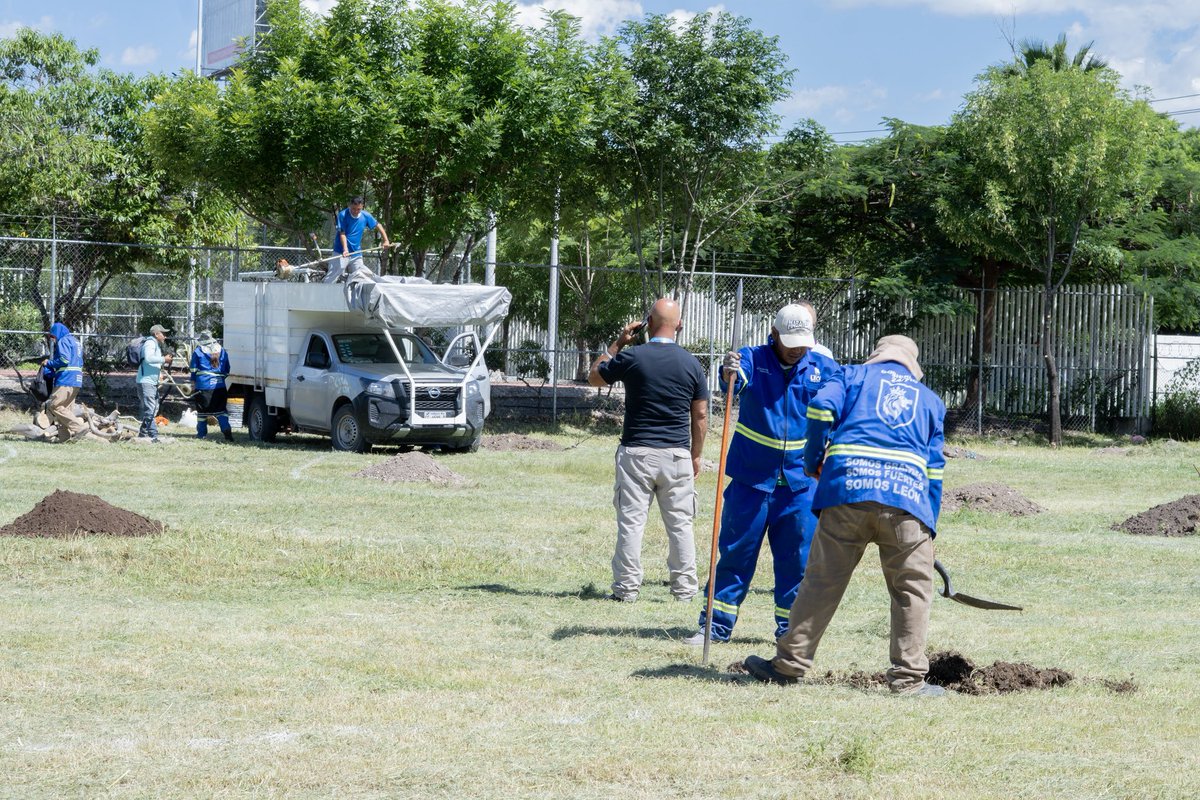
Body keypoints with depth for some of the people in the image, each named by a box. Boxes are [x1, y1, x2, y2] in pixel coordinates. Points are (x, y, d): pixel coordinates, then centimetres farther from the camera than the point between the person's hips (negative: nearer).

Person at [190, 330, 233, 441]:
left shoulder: (197, 352, 0)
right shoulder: (222, 351, 11)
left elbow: (194, 370, 2)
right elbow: (227, 369, 17)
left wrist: (193, 385, 9)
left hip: (203, 386, -3)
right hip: (220, 386, 3)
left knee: (202, 410, 7)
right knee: (221, 409, 4)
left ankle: (201, 433, 14)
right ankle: (226, 429, -14)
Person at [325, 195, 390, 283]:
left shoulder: (365, 216, 0)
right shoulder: (343, 215, -13)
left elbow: (378, 226, 15)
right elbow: (342, 233, -17)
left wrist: (386, 240, 11)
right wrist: (345, 249, -29)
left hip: (357, 254, 4)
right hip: (341, 253, -4)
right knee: (331, 279, -7)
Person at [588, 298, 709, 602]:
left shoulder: (631, 357, -7)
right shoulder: (691, 363, 1)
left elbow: (594, 377, 10)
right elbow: (700, 414, 5)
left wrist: (618, 343, 14)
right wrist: (695, 455, 15)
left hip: (636, 453, -2)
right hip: (677, 454, 2)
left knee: (631, 521, 3)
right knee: (680, 523, 8)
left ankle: (627, 587, 3)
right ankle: (684, 587, 11)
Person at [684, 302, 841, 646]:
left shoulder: (823, 368, 1)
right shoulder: (753, 359, -5)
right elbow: (735, 381, -26)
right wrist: (729, 373, -50)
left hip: (800, 483, 2)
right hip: (751, 478, -1)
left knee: (797, 558, 6)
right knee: (735, 551, 3)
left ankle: (790, 628, 17)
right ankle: (718, 624, 10)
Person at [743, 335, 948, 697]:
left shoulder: (854, 376, 21)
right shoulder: (929, 399, 28)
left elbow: (821, 408, 0)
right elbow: (934, 467, 23)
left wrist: (813, 462, 13)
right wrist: (929, 529, 24)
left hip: (847, 488, 0)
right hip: (908, 495, 1)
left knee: (823, 579, 5)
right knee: (913, 589, 8)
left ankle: (790, 663, 10)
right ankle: (908, 677, 4)